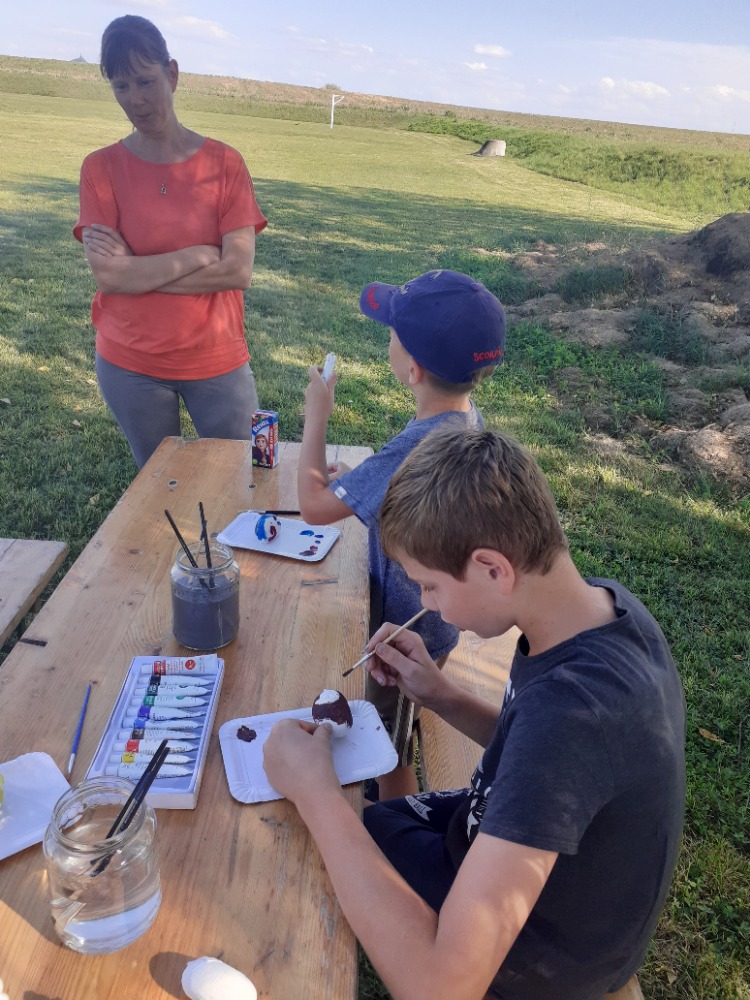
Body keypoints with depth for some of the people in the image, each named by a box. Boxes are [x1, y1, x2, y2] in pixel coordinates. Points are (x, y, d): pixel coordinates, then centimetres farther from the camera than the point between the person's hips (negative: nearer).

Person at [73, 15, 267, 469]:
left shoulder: (225, 163, -4)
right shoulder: (101, 168, -3)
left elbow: (240, 271, -14)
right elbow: (107, 275, -13)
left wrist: (135, 271, -13)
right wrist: (200, 255, -16)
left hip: (218, 361, 0)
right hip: (130, 366, 1)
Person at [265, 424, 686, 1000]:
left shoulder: (568, 707, -42)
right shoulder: (605, 603, -14)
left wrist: (315, 791, -34)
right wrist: (438, 693, -10)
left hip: (542, 952, -6)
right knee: (369, 817, 20)